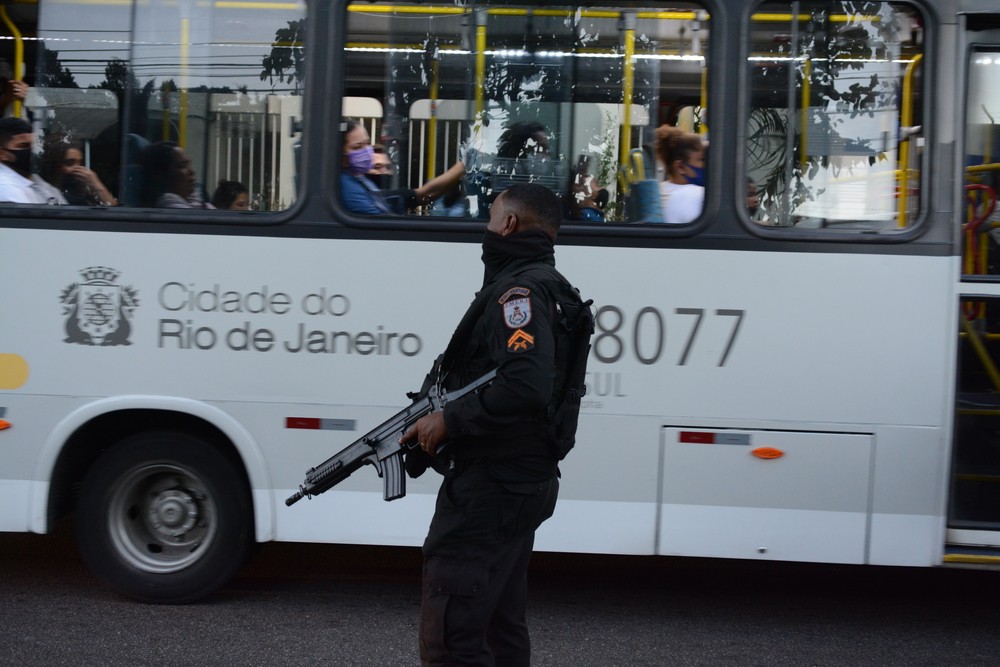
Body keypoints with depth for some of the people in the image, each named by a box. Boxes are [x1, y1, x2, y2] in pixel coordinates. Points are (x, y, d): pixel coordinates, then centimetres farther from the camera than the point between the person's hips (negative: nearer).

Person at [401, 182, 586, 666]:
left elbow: (525, 386, -29)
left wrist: (449, 421, -19)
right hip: (516, 483, 11)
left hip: (490, 489, -11)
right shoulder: (538, 284, 18)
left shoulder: (519, 289, -14)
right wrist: (436, 417, 6)